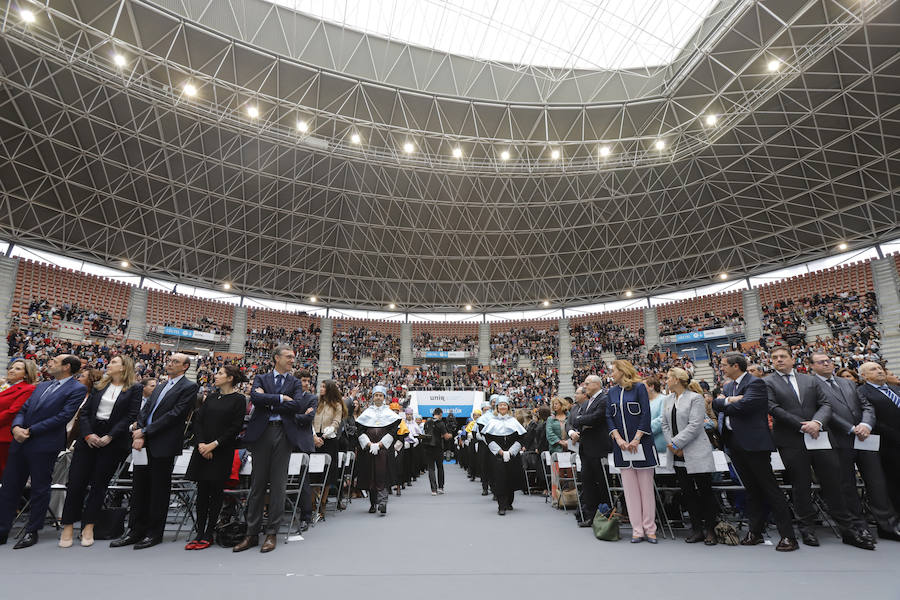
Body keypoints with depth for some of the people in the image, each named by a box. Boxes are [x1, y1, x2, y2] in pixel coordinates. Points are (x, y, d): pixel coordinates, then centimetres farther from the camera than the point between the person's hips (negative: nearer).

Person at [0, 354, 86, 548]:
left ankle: (32, 532, 17)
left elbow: (63, 417, -16)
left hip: (44, 445, -7)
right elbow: (23, 409, 14)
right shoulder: (42, 386, 17)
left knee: (40, 489, 4)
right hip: (20, 443, 7)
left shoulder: (76, 389, -8)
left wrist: (30, 431, -15)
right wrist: (16, 427, -6)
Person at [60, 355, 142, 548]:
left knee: (100, 483, 2)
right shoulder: (99, 386, 13)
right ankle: (68, 526, 13)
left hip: (113, 441, -4)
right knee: (76, 480, 1)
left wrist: (110, 437, -14)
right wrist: (87, 434, -7)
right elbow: (84, 411, 8)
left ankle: (88, 527, 12)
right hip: (88, 438, 4)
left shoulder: (134, 389, -2)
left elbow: (131, 416, -8)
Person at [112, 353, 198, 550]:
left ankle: (154, 533, 15)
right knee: (140, 488, 13)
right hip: (145, 444, 7)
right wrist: (138, 435, -5)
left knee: (159, 490, 3)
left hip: (164, 445, -7)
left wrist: (144, 432, -14)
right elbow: (145, 410, 11)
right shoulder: (160, 387, 18)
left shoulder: (189, 387, -8)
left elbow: (174, 414, -16)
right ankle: (136, 531, 25)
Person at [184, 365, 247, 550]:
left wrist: (214, 444, -14)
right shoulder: (211, 397, 11)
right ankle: (199, 532, 17)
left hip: (222, 451, -5)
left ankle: (208, 534, 12)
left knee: (216, 491, 2)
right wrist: (201, 443, -8)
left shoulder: (239, 399, -5)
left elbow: (235, 427, -10)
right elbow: (198, 420, 6)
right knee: (202, 491, 8)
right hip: (203, 449, 5)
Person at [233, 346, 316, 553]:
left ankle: (272, 533, 12)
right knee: (257, 483, 5)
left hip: (284, 433, 0)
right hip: (262, 433, 0)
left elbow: (298, 405, -7)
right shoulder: (261, 378, 11)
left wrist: (268, 402, -7)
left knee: (278, 484, 2)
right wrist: (281, 398, -12)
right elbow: (255, 397, -10)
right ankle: (252, 534, 15)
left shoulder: (295, 382, 11)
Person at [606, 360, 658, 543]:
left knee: (646, 486, 1)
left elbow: (646, 415, -8)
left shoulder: (639, 387, -3)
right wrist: (618, 439, -7)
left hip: (641, 443, -4)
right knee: (630, 488, 4)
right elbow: (609, 418, 7)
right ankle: (637, 530, 10)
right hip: (621, 446, 4)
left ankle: (650, 529, 10)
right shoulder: (611, 393, 10)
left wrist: (636, 439, -13)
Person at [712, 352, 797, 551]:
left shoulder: (755, 383, -11)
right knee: (751, 490, 15)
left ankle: (788, 536, 5)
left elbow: (743, 406, -24)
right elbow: (716, 403, 5)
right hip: (734, 443, 8)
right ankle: (755, 532, 23)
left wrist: (725, 403, -7)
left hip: (754, 443, -8)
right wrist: (729, 400, -13)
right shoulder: (729, 386, 16)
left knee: (769, 488, -3)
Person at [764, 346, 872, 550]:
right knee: (800, 485, 4)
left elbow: (825, 404, 7)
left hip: (817, 435, 3)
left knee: (832, 481, 4)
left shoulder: (809, 380, 14)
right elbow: (774, 409, -9)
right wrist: (801, 425, -14)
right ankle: (807, 528, 15)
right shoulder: (767, 383, 1)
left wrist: (817, 422, -12)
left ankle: (848, 529, 15)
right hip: (790, 441, -3)